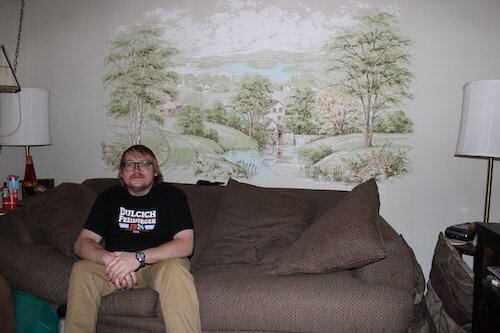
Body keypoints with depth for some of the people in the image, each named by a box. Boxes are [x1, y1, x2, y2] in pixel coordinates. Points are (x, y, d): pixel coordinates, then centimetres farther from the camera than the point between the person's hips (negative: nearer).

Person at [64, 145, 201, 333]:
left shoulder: (172, 195, -1)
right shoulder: (109, 197, 9)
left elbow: (185, 244, -12)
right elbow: (82, 243, 1)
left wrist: (139, 257, -25)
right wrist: (109, 259, -22)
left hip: (159, 263, -3)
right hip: (116, 266, 3)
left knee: (174, 268, -35)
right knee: (81, 269, -25)